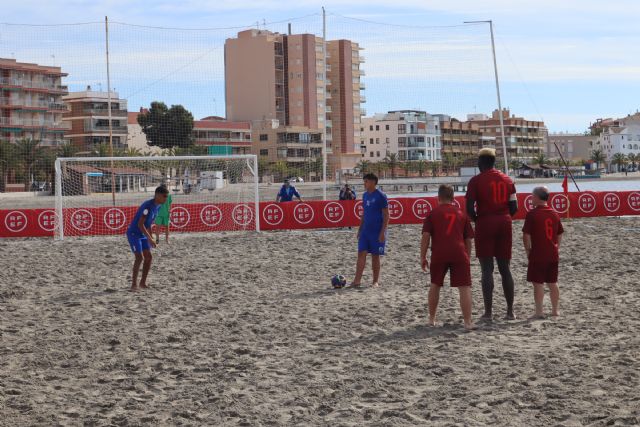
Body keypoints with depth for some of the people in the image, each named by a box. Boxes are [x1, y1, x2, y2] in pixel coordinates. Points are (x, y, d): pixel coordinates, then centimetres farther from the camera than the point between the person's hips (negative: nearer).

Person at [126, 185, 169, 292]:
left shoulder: (157, 206, 2)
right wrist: (150, 239, -29)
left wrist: (150, 239, 14)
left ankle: (143, 282, 12)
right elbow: (140, 224, -28)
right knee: (139, 257, -16)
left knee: (148, 257, 3)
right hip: (133, 233, -9)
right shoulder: (147, 206, -27)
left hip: (143, 235, 9)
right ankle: (134, 284, -9)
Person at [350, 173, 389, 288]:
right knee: (361, 254, -1)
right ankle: (357, 280, -1)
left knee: (375, 256, 2)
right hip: (365, 230, 6)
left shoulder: (381, 196, -10)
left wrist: (383, 232, -16)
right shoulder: (365, 195, 11)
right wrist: (360, 229, 15)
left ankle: (375, 281, 12)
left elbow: (386, 215, -11)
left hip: (377, 231, -6)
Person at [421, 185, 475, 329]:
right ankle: (467, 321, -7)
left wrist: (422, 257, 5)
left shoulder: (433, 213, 10)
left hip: (439, 254, 0)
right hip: (459, 253, 0)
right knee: (464, 287, 0)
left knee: (435, 285, 19)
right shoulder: (462, 214, 17)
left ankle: (432, 319, 27)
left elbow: (426, 236, 1)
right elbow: (468, 239, 17)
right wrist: (468, 257, 25)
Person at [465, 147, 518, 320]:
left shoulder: (476, 181, -5)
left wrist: (476, 220, 6)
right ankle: (510, 311, 10)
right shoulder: (507, 180, 10)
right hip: (505, 223, 4)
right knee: (505, 268, 10)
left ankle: (488, 311, -4)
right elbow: (514, 207, 6)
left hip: (485, 223, -4)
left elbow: (469, 208, -12)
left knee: (487, 269, -2)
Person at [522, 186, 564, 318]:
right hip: (553, 255, 6)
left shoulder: (532, 214, -12)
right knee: (552, 283, 14)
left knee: (538, 283, -1)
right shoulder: (554, 214, 7)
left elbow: (526, 235, -13)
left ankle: (539, 311, -2)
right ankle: (555, 310, 20)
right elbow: (560, 235, 12)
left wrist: (528, 251, -1)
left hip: (538, 254, -6)